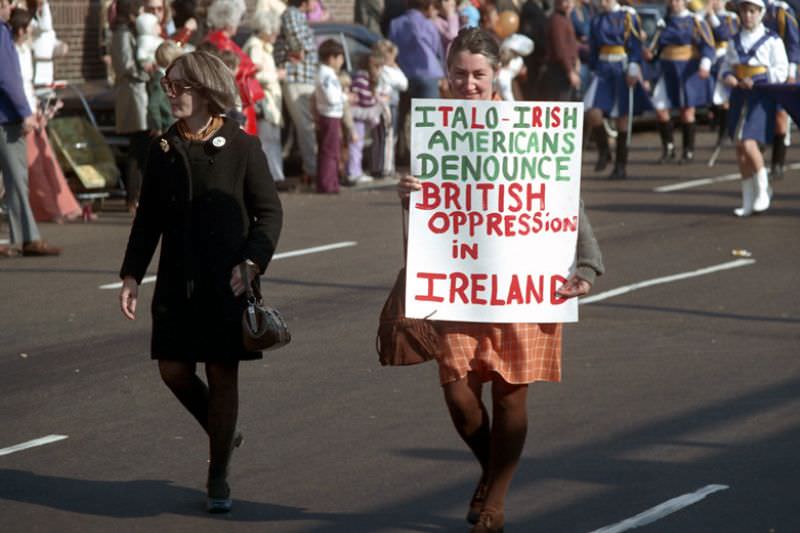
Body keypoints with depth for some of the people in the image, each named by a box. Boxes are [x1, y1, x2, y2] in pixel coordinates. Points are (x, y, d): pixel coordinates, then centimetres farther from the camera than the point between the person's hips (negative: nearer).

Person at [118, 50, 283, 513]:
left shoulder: (242, 147, -6)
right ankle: (224, 434, 30)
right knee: (174, 371, 1)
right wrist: (132, 275, 6)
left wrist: (252, 262, -17)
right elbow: (149, 218, 12)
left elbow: (269, 212, -4)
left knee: (222, 376, 0)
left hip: (228, 283, -4)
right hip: (178, 281, 4)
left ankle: (219, 478, 13)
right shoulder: (164, 149, 6)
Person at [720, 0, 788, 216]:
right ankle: (748, 203, 13)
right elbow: (726, 67, 17)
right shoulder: (735, 42, 12)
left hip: (761, 98, -5)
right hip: (739, 96, 5)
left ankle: (763, 190, 1)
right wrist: (728, 77, -7)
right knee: (740, 150, 4)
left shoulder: (772, 40, -3)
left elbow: (781, 72, -7)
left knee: (749, 144, -19)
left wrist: (755, 81, -18)